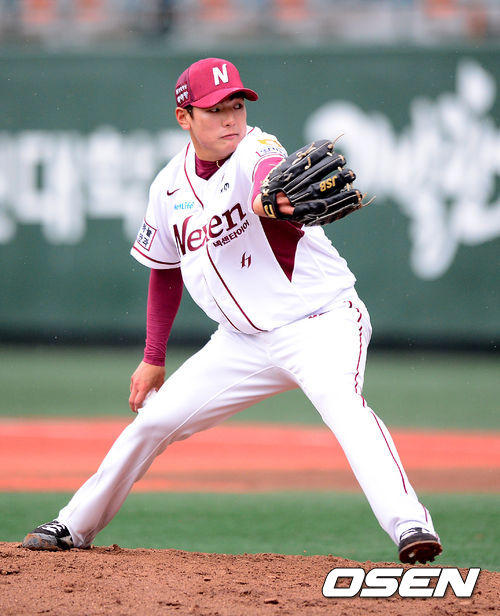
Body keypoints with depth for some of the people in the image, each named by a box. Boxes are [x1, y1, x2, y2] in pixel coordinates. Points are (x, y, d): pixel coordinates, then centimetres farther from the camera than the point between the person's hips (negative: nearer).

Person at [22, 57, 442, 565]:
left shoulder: (254, 151, -16)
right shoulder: (171, 185, 3)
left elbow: (268, 170, -44)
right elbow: (165, 270, 18)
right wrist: (153, 359, 18)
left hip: (321, 320, -6)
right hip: (245, 339, 6)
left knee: (342, 403, -34)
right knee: (155, 418, 8)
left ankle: (408, 526, -43)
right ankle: (76, 525, 28)